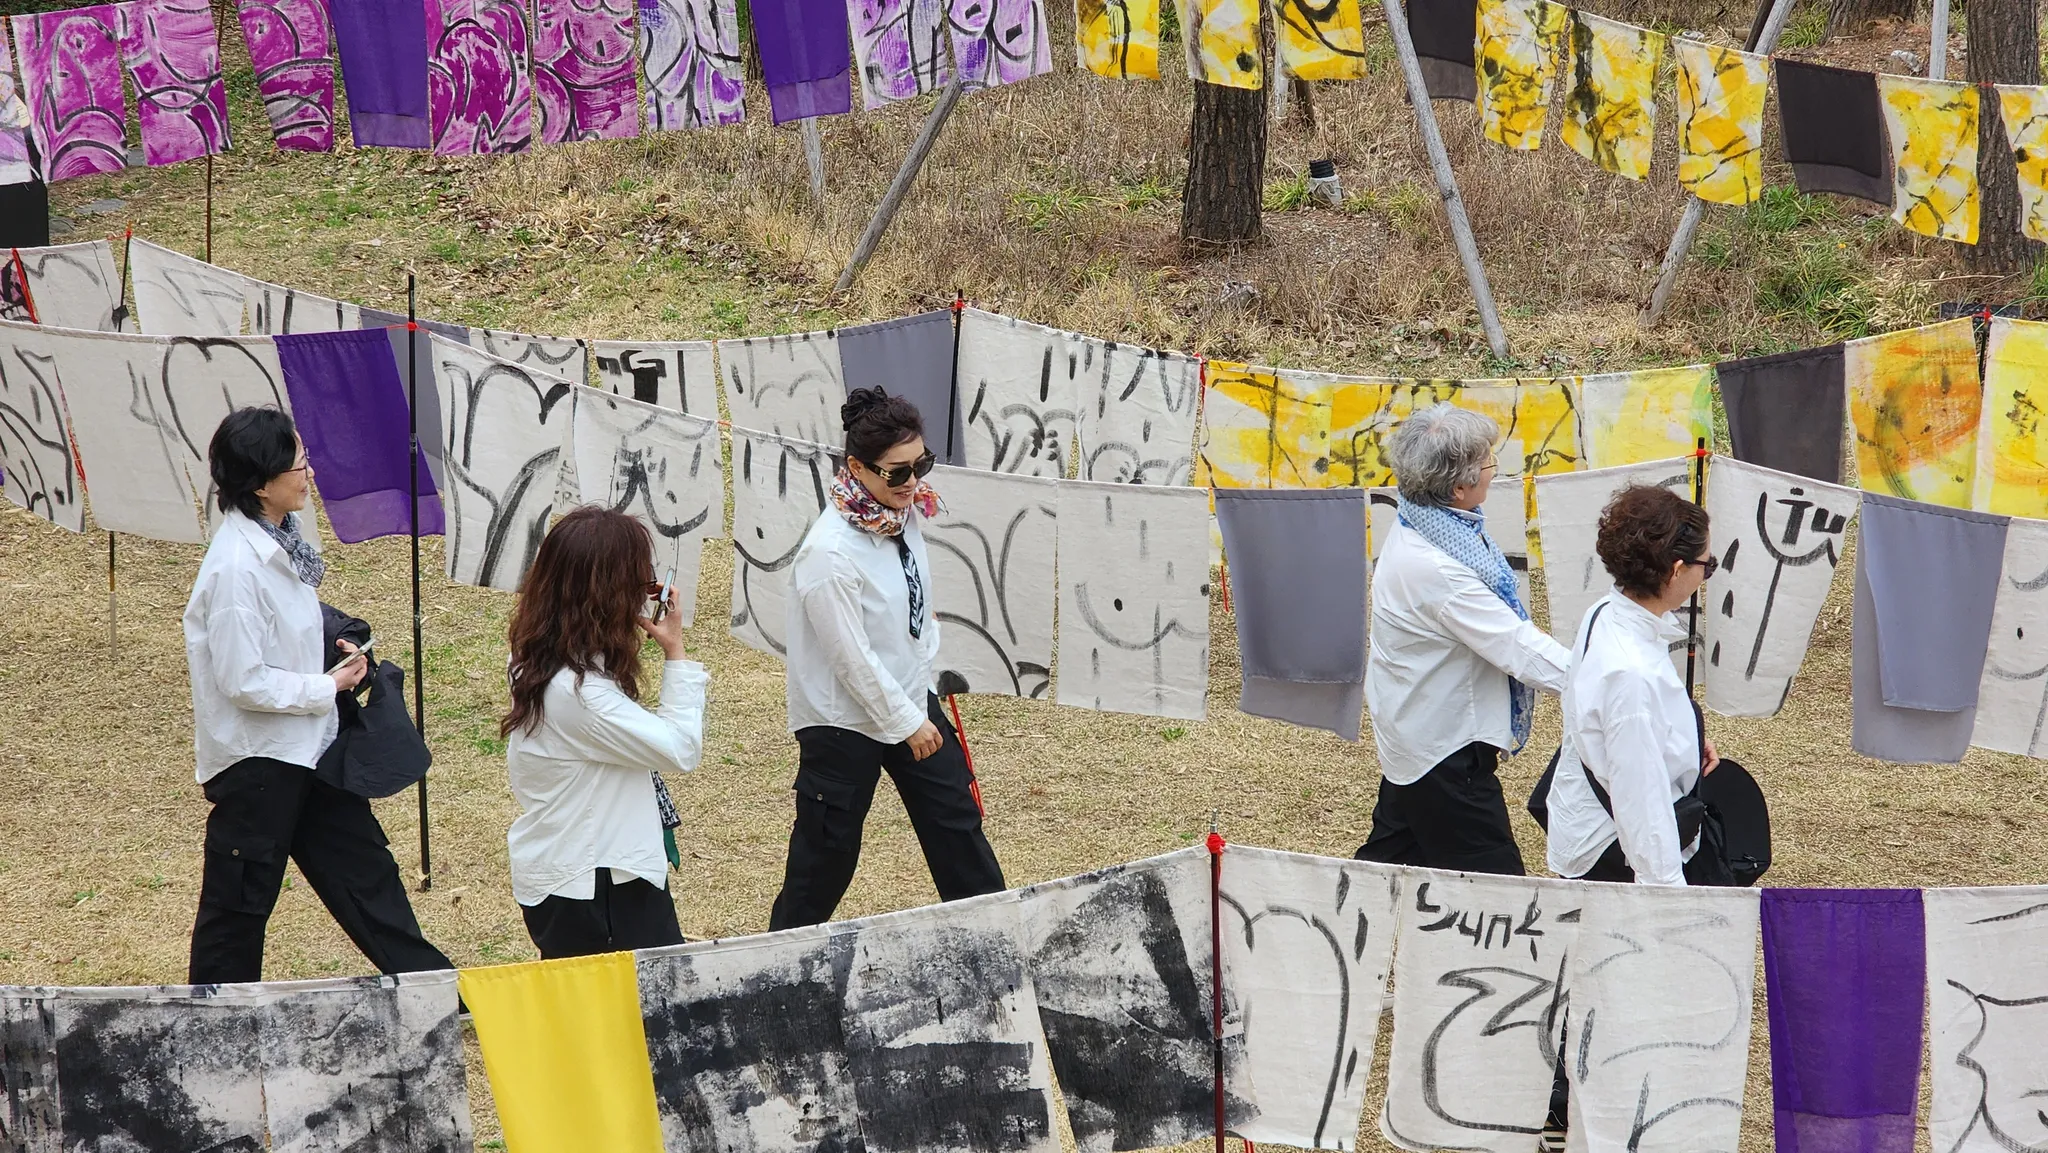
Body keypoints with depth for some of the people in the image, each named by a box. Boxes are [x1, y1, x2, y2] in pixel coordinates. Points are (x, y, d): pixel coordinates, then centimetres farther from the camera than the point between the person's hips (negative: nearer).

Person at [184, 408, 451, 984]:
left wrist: (334, 656, 1)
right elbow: (244, 682, -25)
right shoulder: (235, 567, -26)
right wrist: (327, 687, -15)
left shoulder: (276, 538, 2)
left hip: (306, 743, 9)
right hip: (255, 758, -9)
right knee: (240, 900, 5)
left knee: (362, 863, 17)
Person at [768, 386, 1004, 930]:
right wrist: (907, 723, -16)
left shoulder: (904, 513, -4)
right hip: (846, 718, -8)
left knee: (956, 817, 16)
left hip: (910, 699, 8)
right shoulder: (829, 552, -28)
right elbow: (852, 657, -24)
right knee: (828, 850, 4)